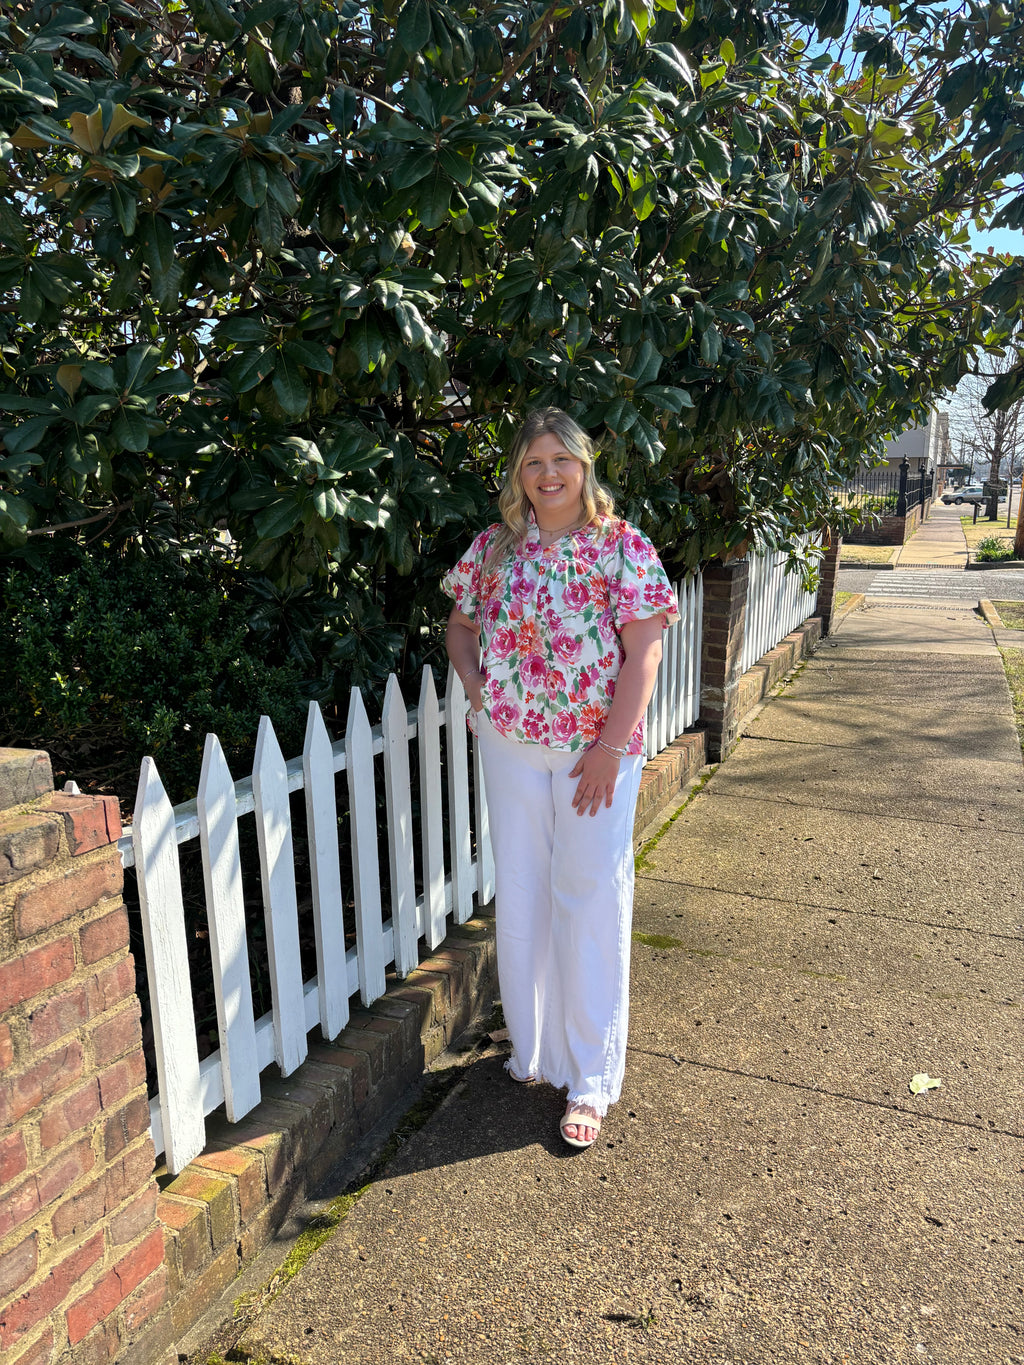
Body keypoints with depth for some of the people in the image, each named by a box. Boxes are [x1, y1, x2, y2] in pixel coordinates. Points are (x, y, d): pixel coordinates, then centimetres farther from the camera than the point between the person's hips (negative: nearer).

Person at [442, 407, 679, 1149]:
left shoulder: (621, 545, -6)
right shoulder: (494, 545, 5)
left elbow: (643, 652, -11)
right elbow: (460, 624, 16)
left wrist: (612, 747, -16)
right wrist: (478, 691, -1)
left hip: (596, 748, -4)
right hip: (510, 745, 4)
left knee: (592, 902, 3)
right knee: (519, 896, 13)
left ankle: (590, 1078, 17)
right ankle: (531, 1047, 33)